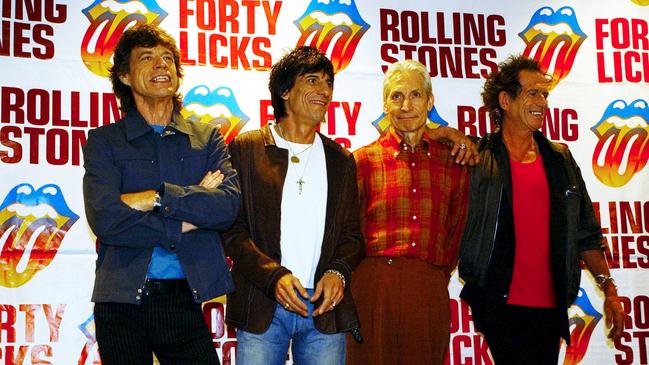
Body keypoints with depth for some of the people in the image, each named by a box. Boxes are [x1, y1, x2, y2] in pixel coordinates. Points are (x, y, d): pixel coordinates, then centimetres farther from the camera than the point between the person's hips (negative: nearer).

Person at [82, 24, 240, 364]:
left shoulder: (207, 137, 9)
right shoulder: (103, 140, 4)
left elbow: (228, 205, -7)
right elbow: (105, 219, -12)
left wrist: (156, 197, -14)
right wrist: (186, 222, -9)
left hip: (185, 298, 1)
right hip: (121, 301, -1)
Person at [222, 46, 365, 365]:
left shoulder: (341, 160, 14)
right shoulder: (246, 148, 4)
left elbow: (352, 234, 13)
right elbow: (232, 228, -2)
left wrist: (338, 272, -7)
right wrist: (273, 275, -14)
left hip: (326, 307, 3)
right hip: (262, 307, -2)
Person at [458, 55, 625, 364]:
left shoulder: (561, 160, 12)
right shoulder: (477, 156, 0)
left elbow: (585, 234, 14)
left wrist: (608, 288, 8)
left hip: (550, 305, 4)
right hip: (499, 303, -4)